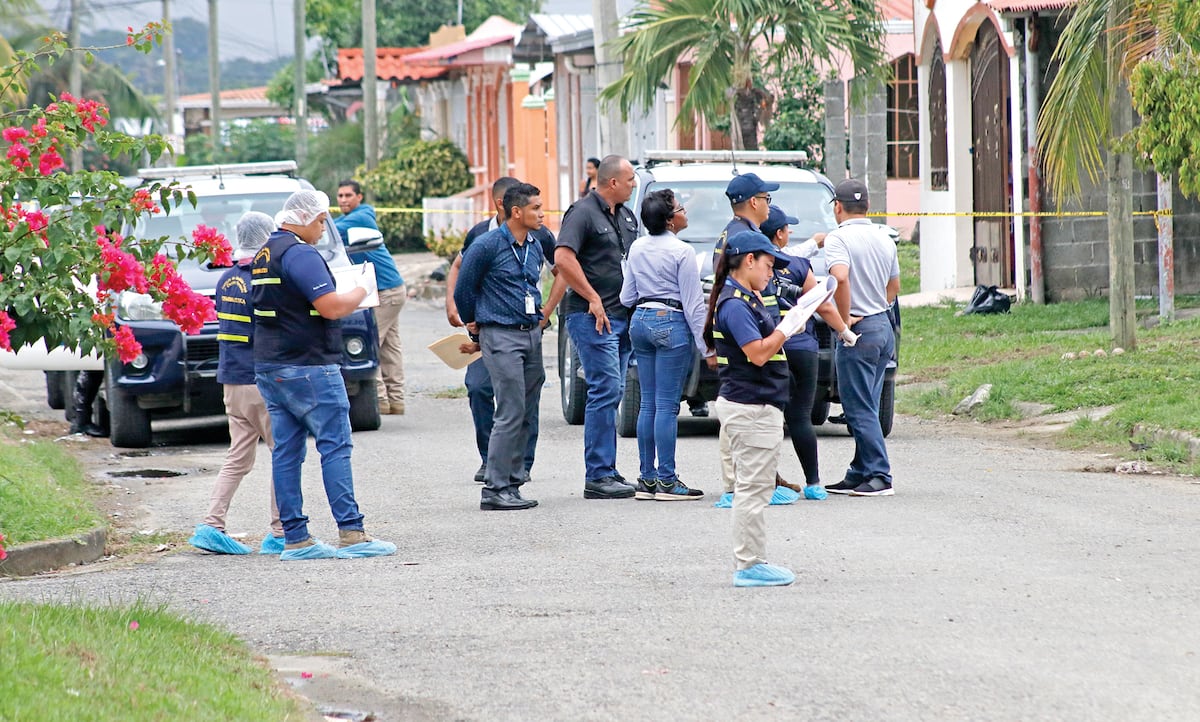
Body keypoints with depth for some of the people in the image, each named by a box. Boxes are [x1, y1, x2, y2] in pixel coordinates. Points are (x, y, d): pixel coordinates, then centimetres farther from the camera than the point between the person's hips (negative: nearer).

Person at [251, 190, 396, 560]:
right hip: (308, 367, -9)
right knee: (335, 446, -6)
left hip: (269, 367, 9)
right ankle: (351, 533, -9)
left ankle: (295, 538, 6)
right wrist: (363, 289, -2)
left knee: (286, 451, 6)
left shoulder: (264, 255, 16)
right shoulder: (300, 254, -14)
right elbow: (332, 307, -20)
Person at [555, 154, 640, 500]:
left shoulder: (626, 216, 17)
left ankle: (607, 471, 15)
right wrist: (592, 298, -20)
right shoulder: (583, 213, -10)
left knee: (612, 392, 10)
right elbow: (563, 258, -21)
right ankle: (598, 476, -11)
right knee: (606, 390, -12)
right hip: (593, 316, -9)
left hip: (623, 316, 9)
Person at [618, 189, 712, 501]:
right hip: (671, 323, -7)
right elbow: (693, 304, -11)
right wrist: (707, 348, -7)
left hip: (640, 321, 7)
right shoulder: (682, 251, -11)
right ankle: (666, 481, -5)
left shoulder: (637, 248, 9)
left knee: (648, 403, 11)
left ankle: (647, 478, 12)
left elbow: (627, 297, 14)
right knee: (667, 405, -5)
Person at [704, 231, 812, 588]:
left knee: (754, 487, 15)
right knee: (752, 487, -7)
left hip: (759, 407, 11)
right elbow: (758, 353, -22)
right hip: (749, 407, -11)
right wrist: (787, 328, -12)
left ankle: (751, 562, 20)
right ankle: (749, 566, -3)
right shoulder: (735, 304, -16)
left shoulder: (748, 300, 15)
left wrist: (788, 327, 8)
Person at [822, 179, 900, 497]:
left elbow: (841, 278, -29)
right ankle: (858, 475, 16)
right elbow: (894, 286, 22)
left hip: (858, 331, -8)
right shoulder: (884, 238, 13)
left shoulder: (839, 238, -12)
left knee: (860, 410, -5)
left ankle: (880, 476, -8)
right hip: (884, 327, 8)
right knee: (866, 408, 13)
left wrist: (845, 319, -19)